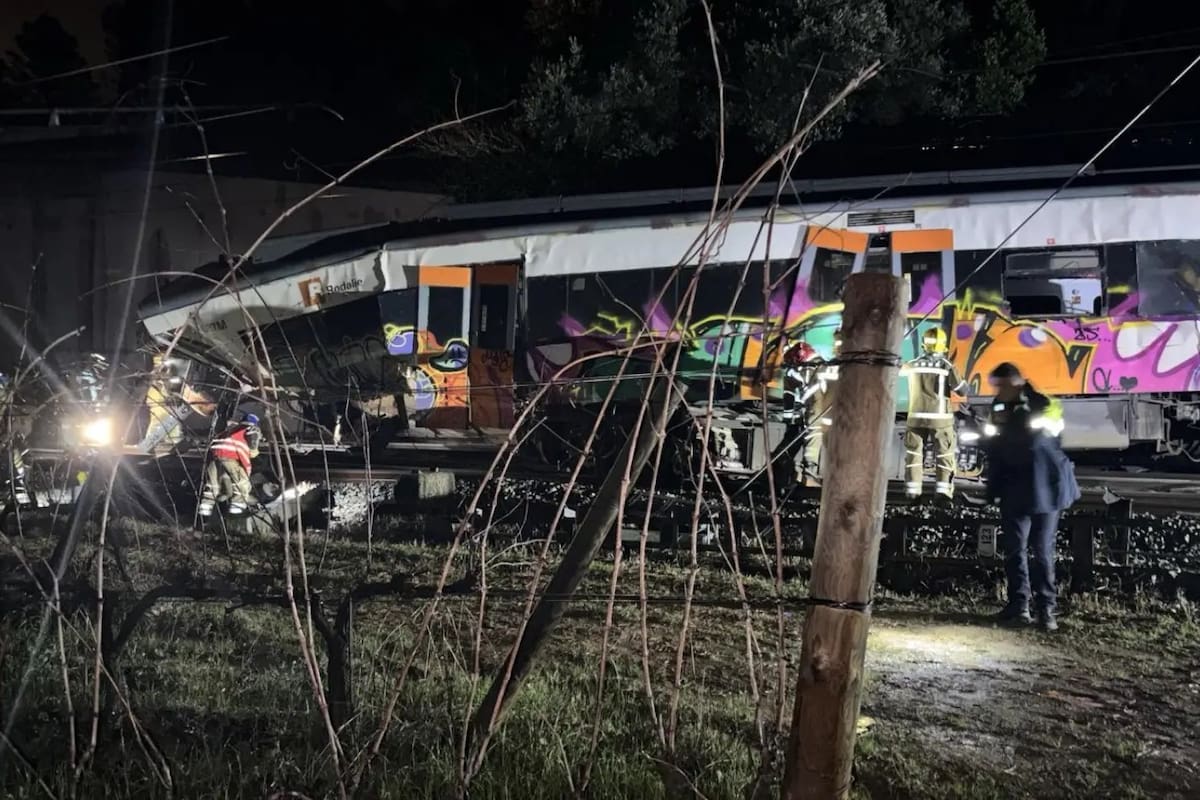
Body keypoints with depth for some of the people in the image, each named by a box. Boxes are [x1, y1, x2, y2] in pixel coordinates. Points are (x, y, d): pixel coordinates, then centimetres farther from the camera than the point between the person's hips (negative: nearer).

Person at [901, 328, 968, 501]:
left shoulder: (913, 365, 1)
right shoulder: (947, 366, -9)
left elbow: (901, 370, 23)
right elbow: (962, 390, -6)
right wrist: (954, 374, 12)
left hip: (917, 416, 2)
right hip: (940, 417, -2)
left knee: (914, 452, 9)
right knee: (945, 454, 5)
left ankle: (912, 489, 3)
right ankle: (944, 489, -4)